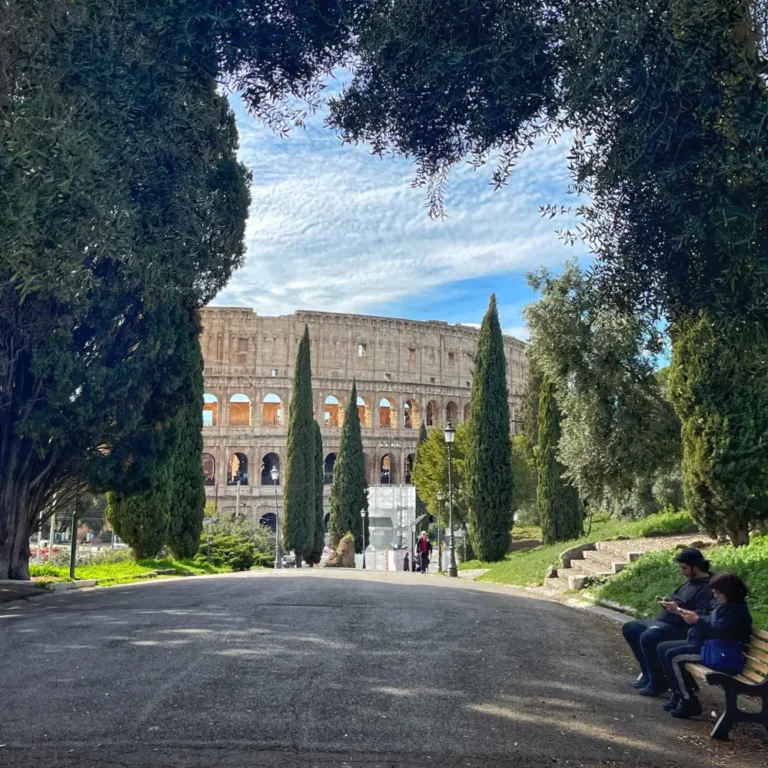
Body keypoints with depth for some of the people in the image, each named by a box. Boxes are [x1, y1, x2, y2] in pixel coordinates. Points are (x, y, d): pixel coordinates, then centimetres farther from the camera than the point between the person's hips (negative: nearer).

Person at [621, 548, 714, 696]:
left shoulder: (707, 588, -16)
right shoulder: (691, 581, 16)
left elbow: (701, 617, -27)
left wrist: (677, 610, -27)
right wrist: (668, 602, 9)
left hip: (681, 629, -11)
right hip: (664, 622, 11)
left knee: (647, 637, -33)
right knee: (630, 628, 9)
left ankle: (658, 683, -15)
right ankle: (649, 671, 13)